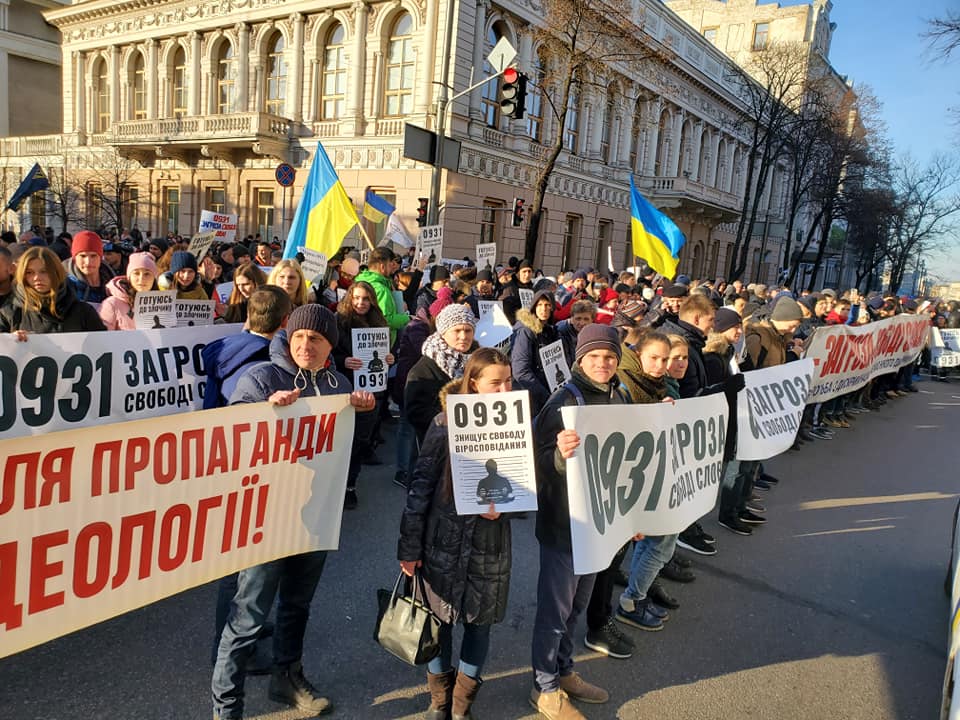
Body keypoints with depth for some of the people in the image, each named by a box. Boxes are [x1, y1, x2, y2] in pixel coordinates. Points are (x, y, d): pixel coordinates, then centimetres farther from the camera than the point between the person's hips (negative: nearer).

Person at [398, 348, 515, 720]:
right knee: (440, 618, 13)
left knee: (480, 620, 12)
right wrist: (409, 545, -7)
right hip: (445, 536, -2)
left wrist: (504, 505, -15)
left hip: (491, 539, 2)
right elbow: (421, 484, -8)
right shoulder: (445, 422, -10)